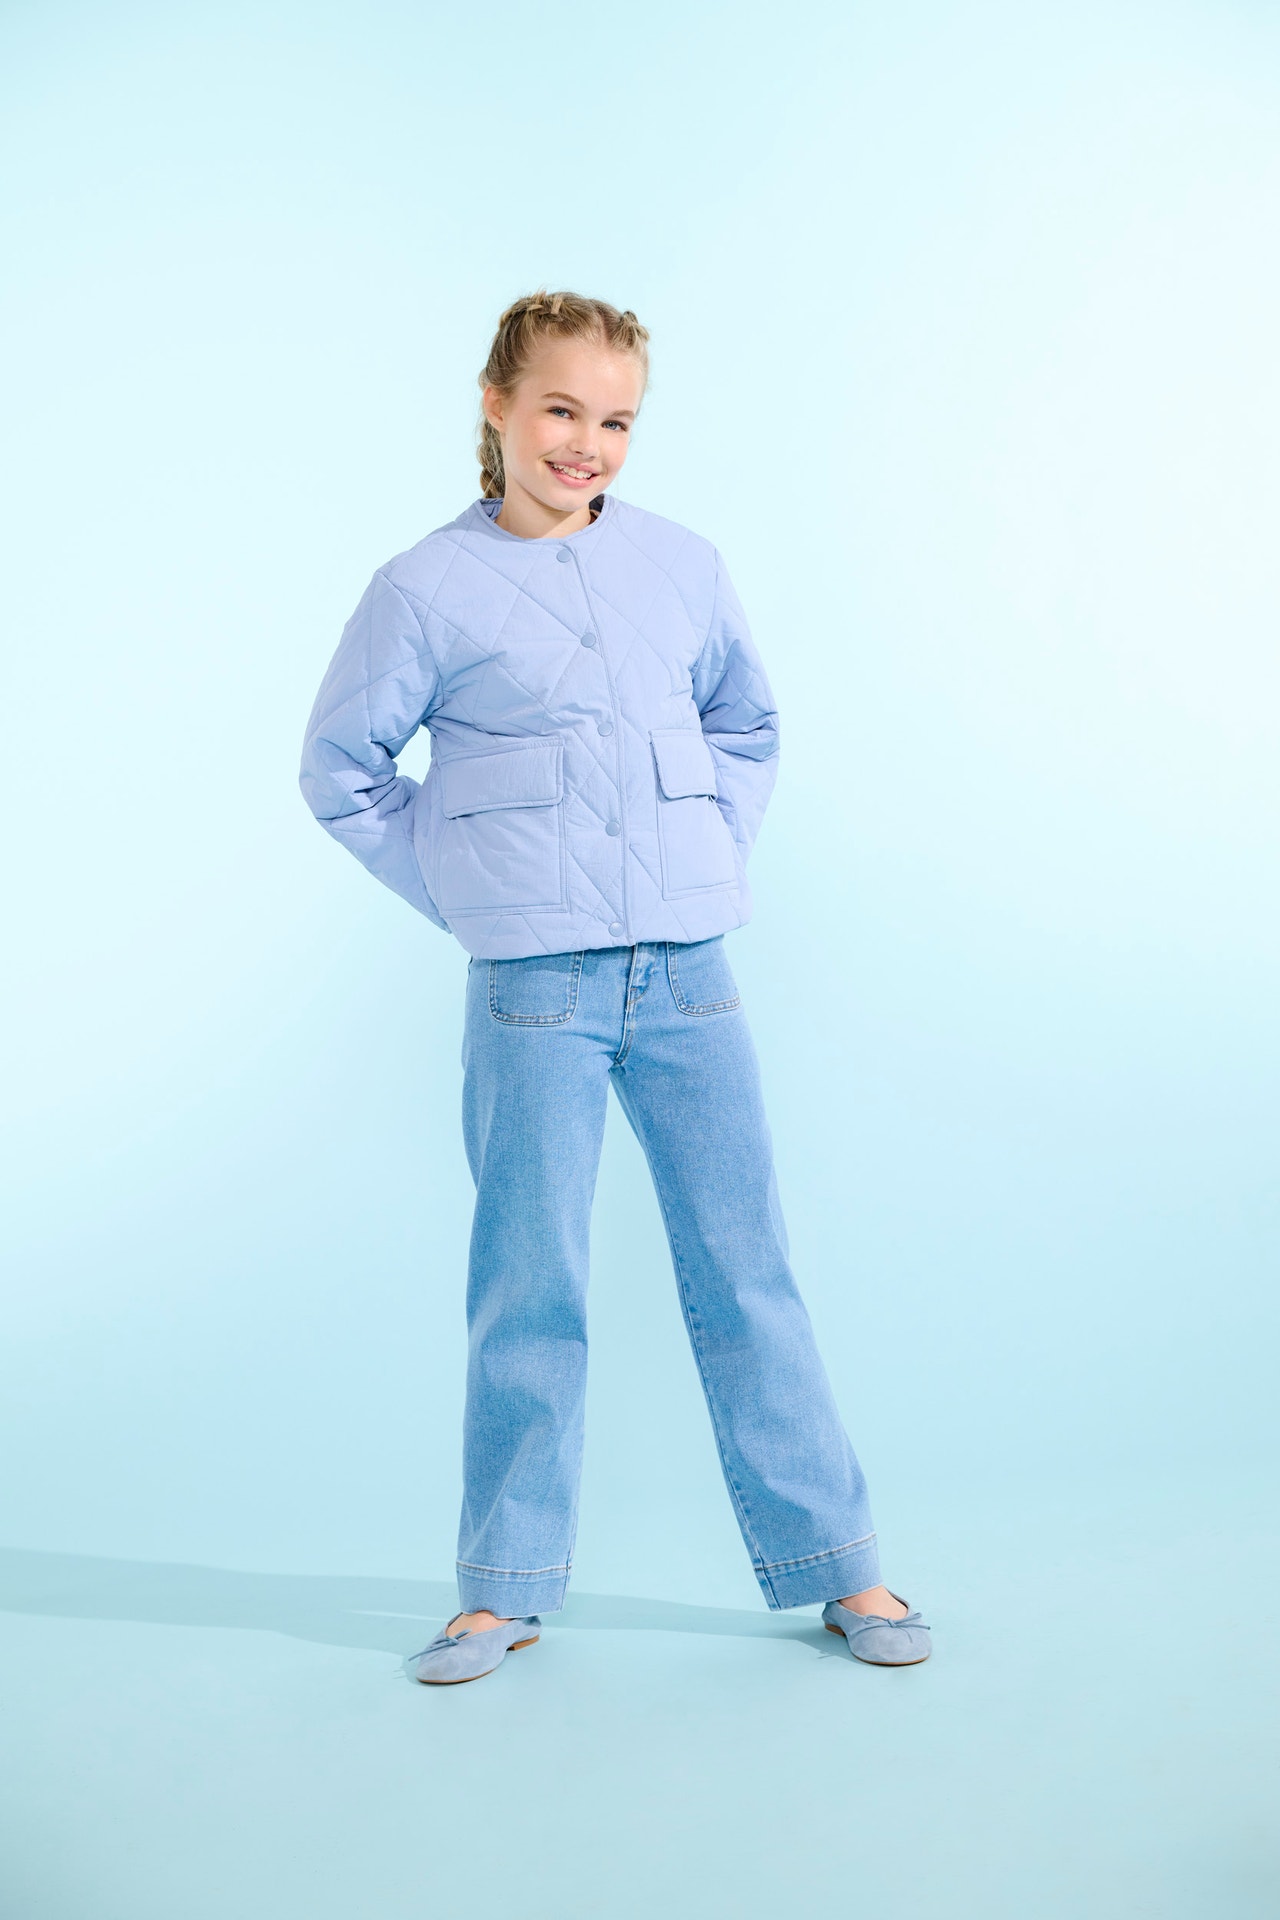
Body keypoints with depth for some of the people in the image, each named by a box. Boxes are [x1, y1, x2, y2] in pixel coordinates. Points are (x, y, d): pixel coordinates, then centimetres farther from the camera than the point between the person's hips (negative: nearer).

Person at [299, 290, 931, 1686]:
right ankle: (505, 1587, 22)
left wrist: (715, 853, 10)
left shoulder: (685, 566, 9)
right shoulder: (426, 589, 0)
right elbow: (339, 771, 6)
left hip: (688, 975, 3)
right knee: (529, 1287, 6)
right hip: (532, 993, -2)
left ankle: (833, 1563, 20)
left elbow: (747, 725, 23)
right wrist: (467, 891, 1)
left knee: (746, 1272, 8)